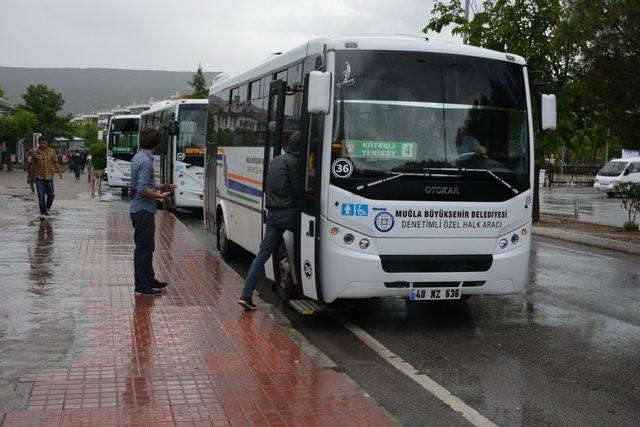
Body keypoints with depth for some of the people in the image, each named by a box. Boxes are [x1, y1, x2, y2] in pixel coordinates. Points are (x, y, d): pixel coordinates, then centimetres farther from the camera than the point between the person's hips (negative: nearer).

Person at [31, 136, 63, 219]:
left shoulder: (52, 152, 1)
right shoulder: (35, 153, 2)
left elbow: (56, 162, 2)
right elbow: (33, 165, 8)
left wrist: (59, 172, -9)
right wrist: (33, 175, 10)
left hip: (49, 176, 1)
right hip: (39, 177, 0)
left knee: (50, 194, 7)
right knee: (41, 196, -4)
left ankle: (47, 208, 34)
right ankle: (43, 213, -2)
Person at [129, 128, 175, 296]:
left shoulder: (138, 157, 11)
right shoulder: (146, 161, -20)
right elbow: (143, 190, -25)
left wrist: (160, 187, 18)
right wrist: (160, 196, -14)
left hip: (140, 209, 10)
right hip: (143, 211, -10)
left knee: (147, 247, 18)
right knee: (143, 248, -4)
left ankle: (149, 279, 27)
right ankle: (141, 285, 2)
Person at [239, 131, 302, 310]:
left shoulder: (276, 160, 18)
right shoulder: (293, 162, -9)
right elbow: (297, 191, -11)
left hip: (272, 213, 8)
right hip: (288, 212, -8)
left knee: (263, 254, 6)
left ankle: (246, 295, 1)